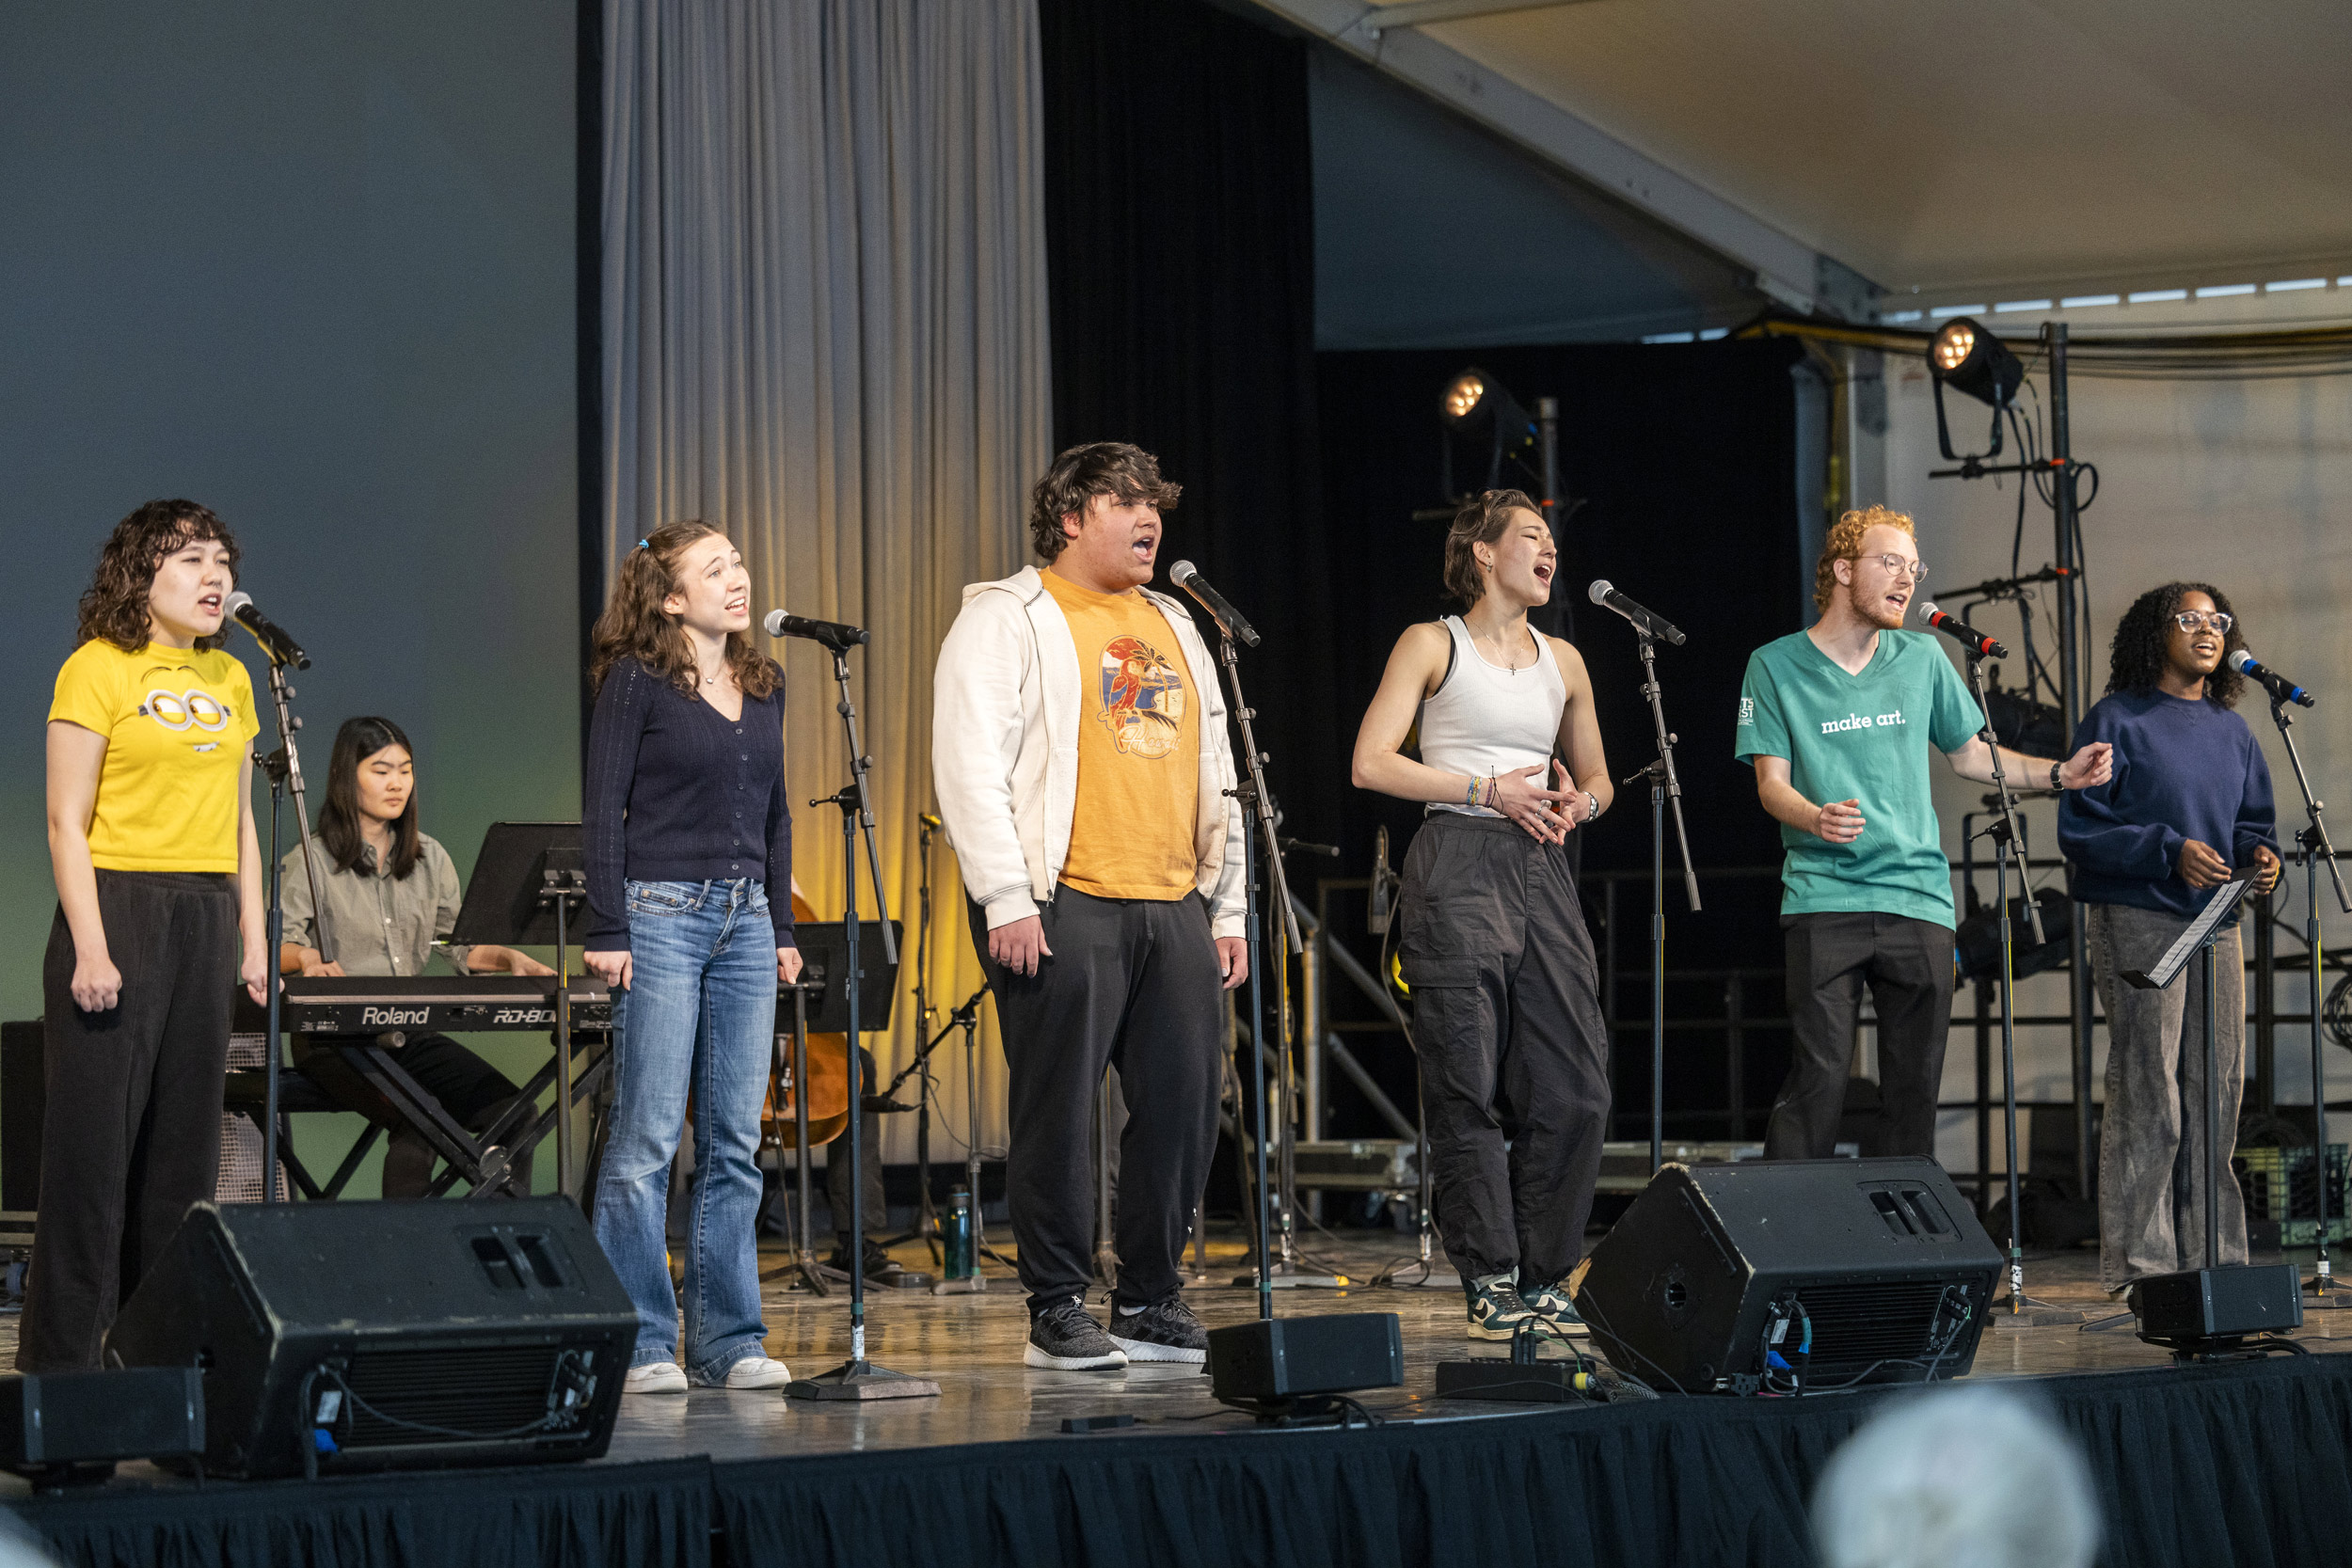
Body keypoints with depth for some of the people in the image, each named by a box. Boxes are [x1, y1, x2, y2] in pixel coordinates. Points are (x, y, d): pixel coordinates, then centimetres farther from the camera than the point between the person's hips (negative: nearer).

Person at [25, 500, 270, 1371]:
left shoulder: (228, 678, 15)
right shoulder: (97, 669, -5)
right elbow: (67, 822, -9)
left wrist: (253, 935, 11)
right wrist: (90, 948, -16)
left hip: (206, 917, 6)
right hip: (119, 905, -6)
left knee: (186, 1137, 7)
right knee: (96, 1135, -6)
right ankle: (61, 1356, 0)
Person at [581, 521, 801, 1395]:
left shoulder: (763, 686, 14)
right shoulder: (635, 682, -4)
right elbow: (601, 811, -7)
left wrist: (782, 927, 14)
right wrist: (605, 931, -12)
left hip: (744, 920, 6)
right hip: (660, 915, -6)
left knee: (735, 1142, 6)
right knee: (647, 1136, -5)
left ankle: (727, 1340, 11)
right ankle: (639, 1343, 0)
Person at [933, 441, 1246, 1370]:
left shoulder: (1173, 626, 21)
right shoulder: (1008, 619, 0)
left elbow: (1215, 776, 23)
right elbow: (970, 764, -8)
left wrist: (1228, 911, 17)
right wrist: (1006, 900, -15)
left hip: (1176, 909, 7)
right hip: (1065, 908, -6)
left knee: (1184, 1103, 5)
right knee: (1059, 1109, -3)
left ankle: (1152, 1303, 16)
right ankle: (1058, 1312, 4)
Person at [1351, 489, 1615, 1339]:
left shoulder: (1562, 661, 18)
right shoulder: (1433, 645, 3)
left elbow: (1598, 777, 27)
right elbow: (1371, 763, -6)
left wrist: (1578, 802, 3)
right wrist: (1486, 790, -10)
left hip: (1541, 870, 5)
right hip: (1456, 868, -5)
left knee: (1575, 1086, -2)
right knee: (1469, 1091, -7)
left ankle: (1544, 1278, 8)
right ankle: (1491, 1284, -1)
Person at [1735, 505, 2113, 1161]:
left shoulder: (1921, 657, 13)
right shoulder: (1776, 666, 3)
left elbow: (1969, 754, 23)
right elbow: (1772, 782, -2)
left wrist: (2060, 774, 9)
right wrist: (1817, 819, -23)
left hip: (1919, 898, 4)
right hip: (1824, 897, -4)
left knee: (1915, 1088, 2)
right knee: (1819, 1078, -14)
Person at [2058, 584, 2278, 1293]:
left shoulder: (2230, 731, 17)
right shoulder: (2117, 720, -2)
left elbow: (2253, 821, 22)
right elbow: (2081, 828, -7)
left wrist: (2260, 855, -1)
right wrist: (2169, 852, -17)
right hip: (2138, 920, -6)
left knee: (2217, 1090, 6)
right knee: (2147, 1095, -8)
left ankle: (2214, 1256, 13)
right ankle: (2138, 1262, -5)